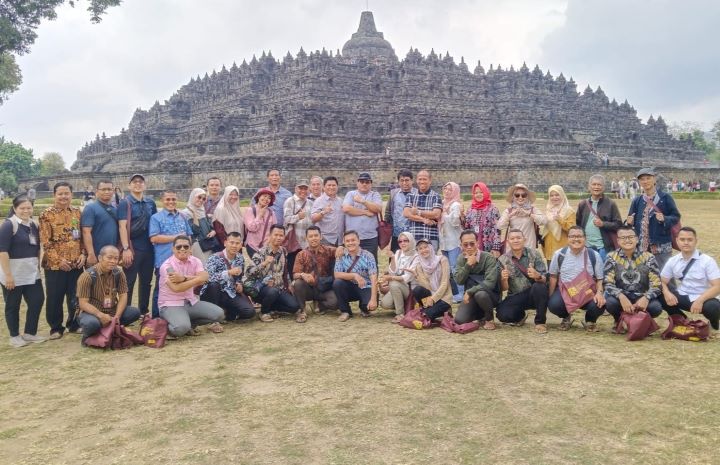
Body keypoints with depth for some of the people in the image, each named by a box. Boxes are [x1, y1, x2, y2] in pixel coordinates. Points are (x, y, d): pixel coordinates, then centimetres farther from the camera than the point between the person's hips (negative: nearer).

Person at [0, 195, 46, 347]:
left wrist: (38, 267, 15)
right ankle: (14, 336, 20)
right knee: (13, 305, 6)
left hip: (31, 272, 7)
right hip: (13, 273, -6)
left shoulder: (33, 224, 8)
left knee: (37, 300, 7)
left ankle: (29, 333, 23)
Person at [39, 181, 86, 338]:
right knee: (55, 298, 4)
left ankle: (74, 324, 25)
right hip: (55, 264, -4)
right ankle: (56, 328, 17)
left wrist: (83, 254, -3)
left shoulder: (77, 212, 8)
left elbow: (82, 236, 11)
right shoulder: (47, 214, -6)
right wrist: (58, 260, -15)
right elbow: (45, 242, -9)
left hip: (76, 263, 4)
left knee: (76, 297, 11)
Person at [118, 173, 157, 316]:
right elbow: (122, 226, -11)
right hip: (133, 248, -5)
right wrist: (126, 248, -18)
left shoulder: (151, 203, 10)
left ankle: (144, 311, 24)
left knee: (146, 281, 13)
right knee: (128, 282, 1)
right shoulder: (125, 203, -5)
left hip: (149, 248, 5)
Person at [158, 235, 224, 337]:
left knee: (219, 314, -10)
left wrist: (183, 278, -26)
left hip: (191, 302, 6)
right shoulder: (167, 265, -13)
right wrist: (197, 279, -19)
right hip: (171, 304, -6)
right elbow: (176, 288, -26)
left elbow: (204, 278, -15)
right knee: (181, 327, -34)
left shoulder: (195, 261, 3)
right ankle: (169, 327, 2)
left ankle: (190, 324, 6)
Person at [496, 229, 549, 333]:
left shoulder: (534, 253, -6)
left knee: (539, 287, -34)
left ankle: (540, 322, -10)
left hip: (534, 294, -1)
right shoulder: (503, 259, -3)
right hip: (515, 297, 1)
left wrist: (537, 276, -35)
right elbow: (504, 288, -3)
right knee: (502, 314, -26)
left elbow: (544, 280, -11)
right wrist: (503, 279, -26)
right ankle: (520, 316, 12)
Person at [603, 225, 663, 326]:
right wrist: (621, 297, -31)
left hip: (641, 297, 1)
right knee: (610, 302, -34)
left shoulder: (648, 257, -3)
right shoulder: (612, 257, -4)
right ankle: (619, 321, 3)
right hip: (621, 296, -1)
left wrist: (646, 298, -29)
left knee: (656, 307, -30)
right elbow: (608, 283, -12)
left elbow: (656, 284, -8)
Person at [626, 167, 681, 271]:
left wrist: (664, 219, -20)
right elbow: (632, 222, 11)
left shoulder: (665, 197, -1)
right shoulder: (637, 201, 9)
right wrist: (630, 222, -11)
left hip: (661, 246, -3)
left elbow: (676, 216, -1)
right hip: (642, 246, 3)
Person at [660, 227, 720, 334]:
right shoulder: (673, 261, -1)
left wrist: (700, 300, -33)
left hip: (702, 299, -4)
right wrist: (666, 292, -22)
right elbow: (662, 282, 3)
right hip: (682, 298, 4)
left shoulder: (707, 261, -12)